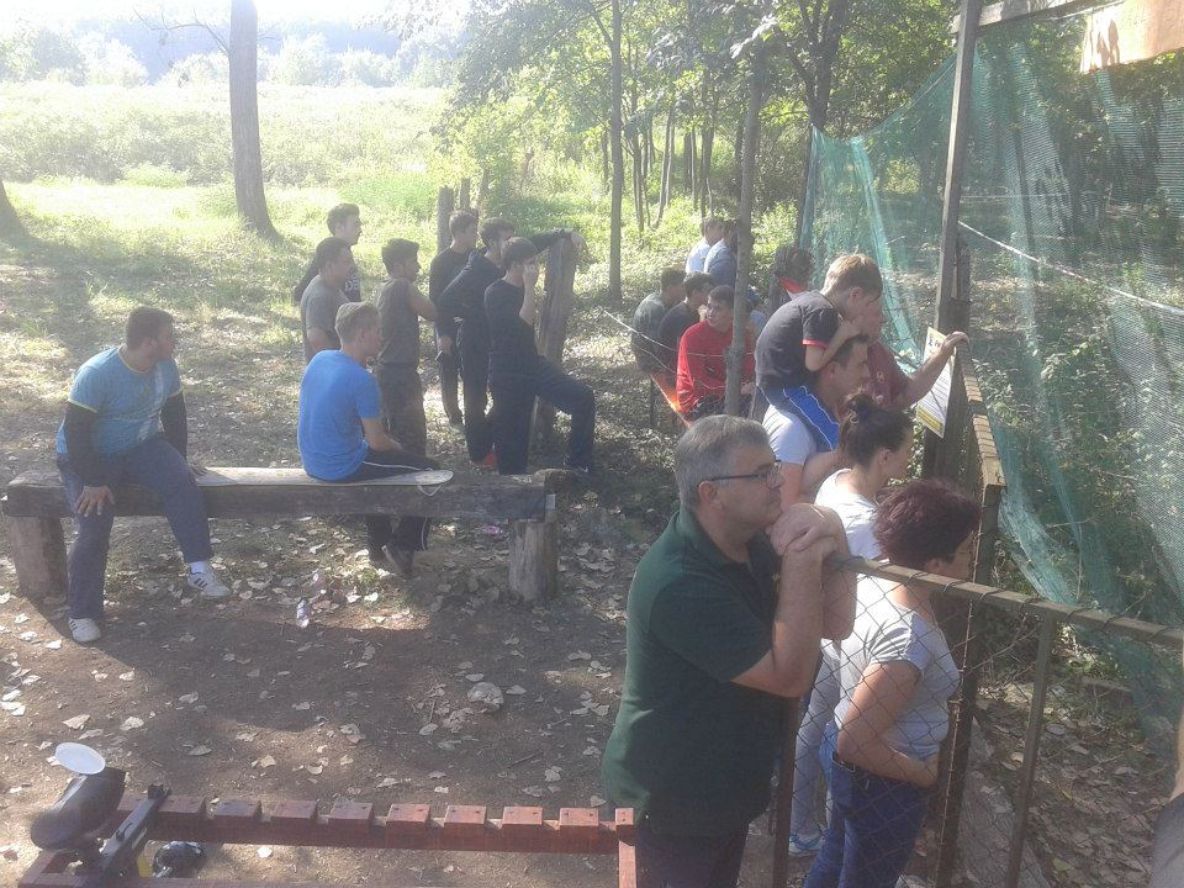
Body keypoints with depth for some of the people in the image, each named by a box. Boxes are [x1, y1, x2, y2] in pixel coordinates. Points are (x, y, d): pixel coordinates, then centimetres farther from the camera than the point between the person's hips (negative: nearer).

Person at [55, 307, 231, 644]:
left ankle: (199, 569, -18)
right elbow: (76, 432, -24)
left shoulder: (166, 367, -6)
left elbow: (174, 414, 8)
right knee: (94, 529, -20)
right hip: (90, 455, -4)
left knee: (182, 483, -24)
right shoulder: (96, 375, -25)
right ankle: (82, 614, -4)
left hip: (142, 446, 5)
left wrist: (178, 460, 8)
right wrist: (93, 481, -24)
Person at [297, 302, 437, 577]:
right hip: (340, 467, -9)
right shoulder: (362, 380, -23)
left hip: (311, 461, 9)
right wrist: (399, 449, 3)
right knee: (427, 469, 4)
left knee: (382, 456, 35)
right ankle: (401, 548, 15)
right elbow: (377, 442, -15)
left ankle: (378, 544, 40)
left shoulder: (319, 358, 0)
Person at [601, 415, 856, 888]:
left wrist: (833, 541, -22)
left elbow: (835, 623, -6)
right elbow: (790, 675, -29)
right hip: (670, 802, -8)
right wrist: (802, 562, -34)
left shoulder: (751, 541, -4)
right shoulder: (680, 586, -34)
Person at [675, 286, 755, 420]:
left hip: (727, 395, 6)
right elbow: (698, 383, -20)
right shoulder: (693, 336, -16)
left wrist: (746, 387, -20)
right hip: (696, 400, -6)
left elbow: (747, 373, 4)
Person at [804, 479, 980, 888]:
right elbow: (855, 743, -34)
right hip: (882, 783, -7)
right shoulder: (908, 638, -36)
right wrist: (922, 774, -18)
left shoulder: (873, 580, -11)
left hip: (841, 753, 8)